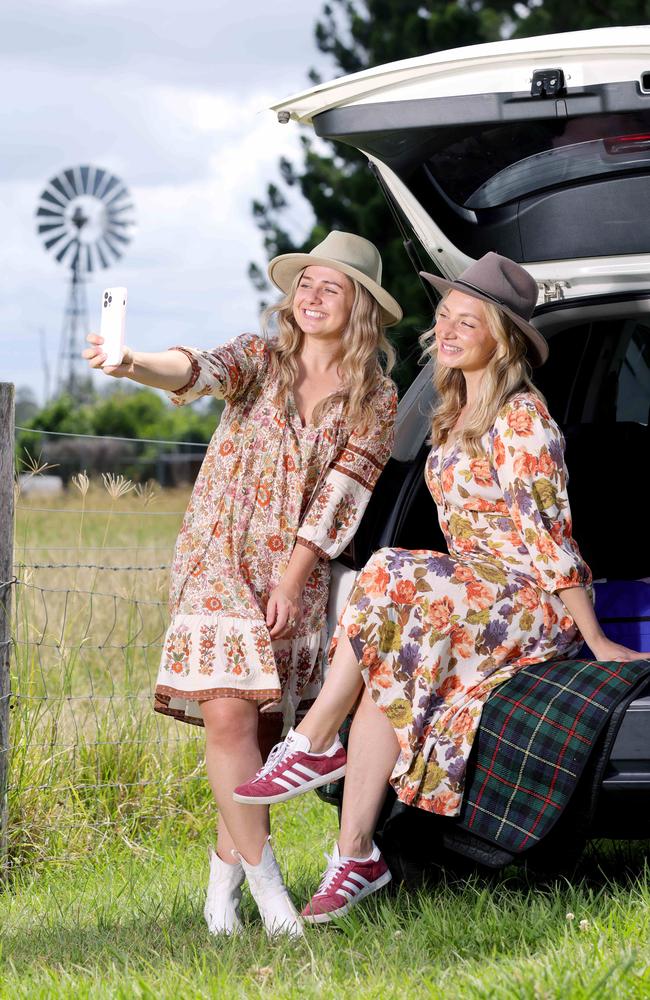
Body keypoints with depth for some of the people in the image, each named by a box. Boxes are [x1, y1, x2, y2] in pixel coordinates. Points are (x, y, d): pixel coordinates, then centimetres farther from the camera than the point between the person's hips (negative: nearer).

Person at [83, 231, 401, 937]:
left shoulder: (375, 400, 3)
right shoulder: (259, 356, 1)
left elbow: (337, 495, -3)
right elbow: (199, 371, -19)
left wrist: (291, 581, -11)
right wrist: (132, 364, -41)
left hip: (297, 571, 1)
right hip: (219, 560, -1)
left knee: (253, 716, -1)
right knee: (227, 714, -15)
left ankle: (226, 867, 15)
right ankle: (261, 874, -9)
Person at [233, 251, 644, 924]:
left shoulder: (521, 419, -13)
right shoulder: (455, 413, 13)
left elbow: (549, 535, -17)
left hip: (538, 609, -8)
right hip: (474, 594, 8)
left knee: (389, 580, -27)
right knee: (381, 669, -17)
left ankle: (314, 744, -15)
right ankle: (357, 858, -19)